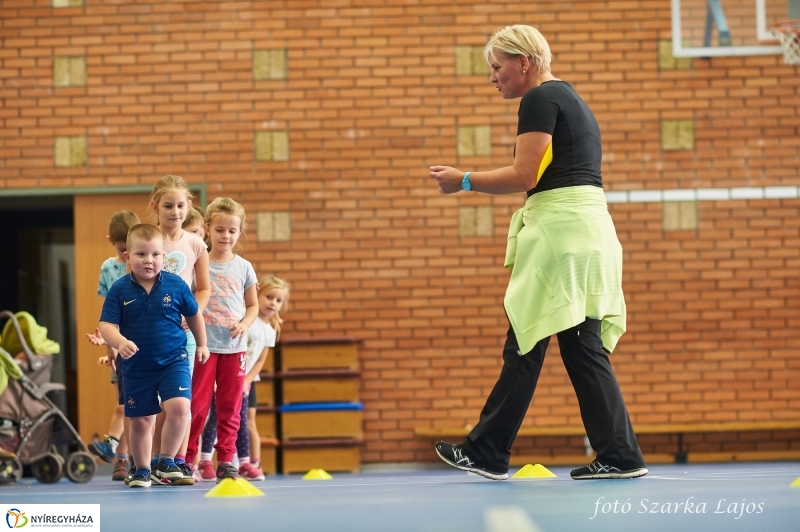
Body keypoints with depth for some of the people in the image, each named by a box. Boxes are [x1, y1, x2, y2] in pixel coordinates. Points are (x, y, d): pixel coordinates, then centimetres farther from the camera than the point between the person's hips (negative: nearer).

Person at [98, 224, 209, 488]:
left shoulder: (176, 285, -5)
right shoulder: (119, 290, -8)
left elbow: (194, 314, 11)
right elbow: (106, 325, -12)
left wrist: (202, 345, 17)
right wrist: (120, 342, -31)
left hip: (173, 360, -1)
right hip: (137, 366, 1)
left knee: (179, 407, -21)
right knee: (141, 421, 9)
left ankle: (166, 463, -4)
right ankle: (142, 470, 28)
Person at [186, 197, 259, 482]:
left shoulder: (243, 267, 6)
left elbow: (253, 305, 12)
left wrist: (245, 324, -6)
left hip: (234, 347, 3)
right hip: (203, 345, -3)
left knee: (230, 407, 6)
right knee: (197, 404, -3)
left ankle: (226, 462, 12)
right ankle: (185, 459, 4)